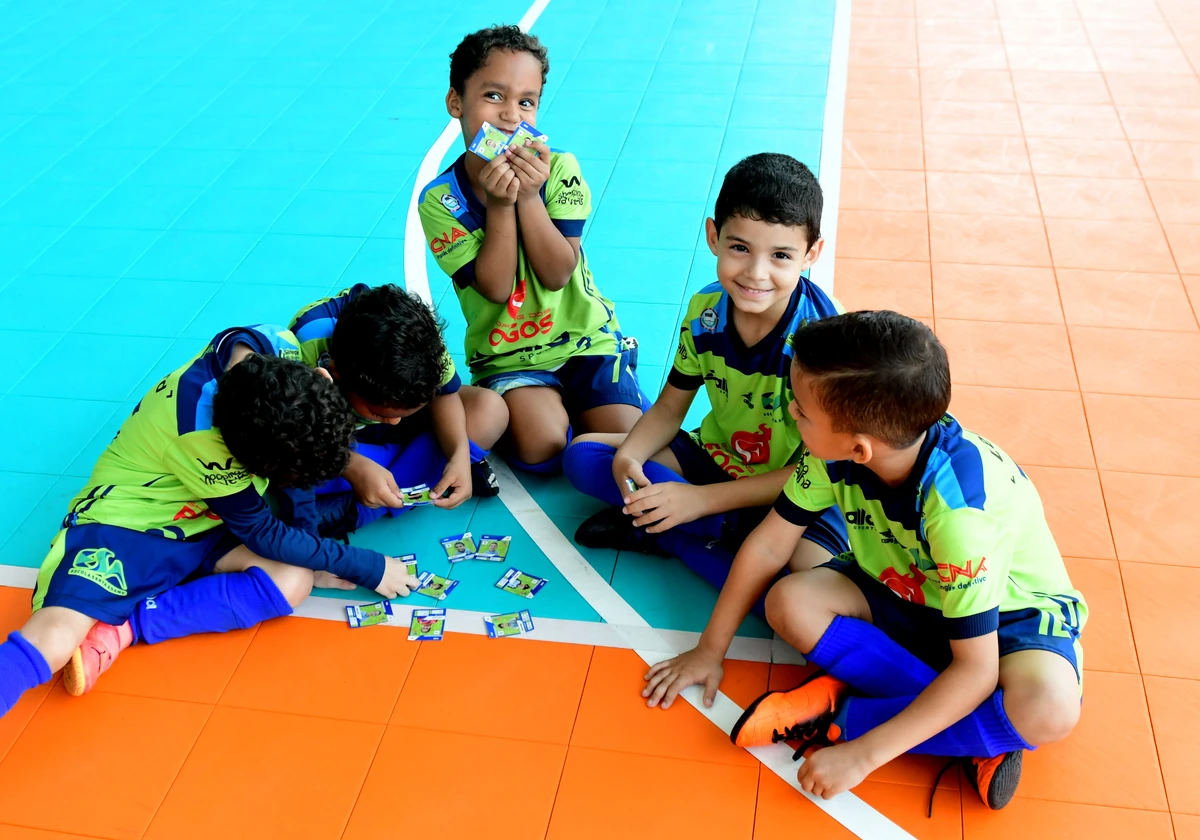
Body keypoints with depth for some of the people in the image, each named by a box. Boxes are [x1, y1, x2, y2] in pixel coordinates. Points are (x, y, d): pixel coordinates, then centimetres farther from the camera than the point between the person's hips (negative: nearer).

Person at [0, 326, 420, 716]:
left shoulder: (278, 348, -18)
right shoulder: (200, 431, -34)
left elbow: (302, 455, 3)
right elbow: (261, 532, -19)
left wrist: (311, 547, -5)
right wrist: (367, 568, -16)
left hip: (202, 520, 6)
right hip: (126, 517, -6)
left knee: (295, 580, -22)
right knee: (56, 638, -31)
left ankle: (121, 629, -20)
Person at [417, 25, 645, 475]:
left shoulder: (559, 170, -9)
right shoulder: (440, 200, -10)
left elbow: (557, 275, -15)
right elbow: (495, 289, -16)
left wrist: (529, 197, -25)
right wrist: (499, 205, -25)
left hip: (585, 337, 1)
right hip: (507, 354, -1)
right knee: (542, 445, -24)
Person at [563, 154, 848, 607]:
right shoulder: (705, 311, -10)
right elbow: (669, 407, 3)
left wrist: (702, 499, -26)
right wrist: (628, 457, -20)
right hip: (716, 459, 6)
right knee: (581, 454, -6)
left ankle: (656, 533, -16)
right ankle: (725, 528, -15)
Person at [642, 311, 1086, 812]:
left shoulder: (959, 504, -38)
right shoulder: (837, 449, -23)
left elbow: (975, 669, -34)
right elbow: (769, 545, -10)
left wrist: (863, 754, -33)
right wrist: (710, 650, -6)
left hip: (1010, 611, -5)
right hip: (908, 591, 5)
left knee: (1048, 708, -37)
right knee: (789, 603, -22)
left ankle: (842, 718, -21)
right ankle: (971, 737, -17)